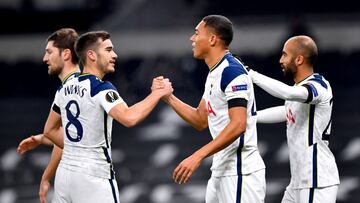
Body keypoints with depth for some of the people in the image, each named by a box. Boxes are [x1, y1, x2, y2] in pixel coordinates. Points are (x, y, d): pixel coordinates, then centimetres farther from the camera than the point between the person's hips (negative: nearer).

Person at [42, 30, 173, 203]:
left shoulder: (65, 89, 10)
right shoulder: (100, 88, -14)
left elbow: (49, 131, 20)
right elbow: (129, 118, -29)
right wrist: (158, 93, -18)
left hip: (65, 174, 8)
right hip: (93, 177, -7)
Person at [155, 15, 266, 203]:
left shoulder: (232, 71, -16)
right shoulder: (213, 74, 15)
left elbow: (238, 126, -24)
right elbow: (200, 120, 22)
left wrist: (198, 156, -28)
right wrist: (168, 97, 11)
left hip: (240, 172, -10)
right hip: (221, 171, 10)